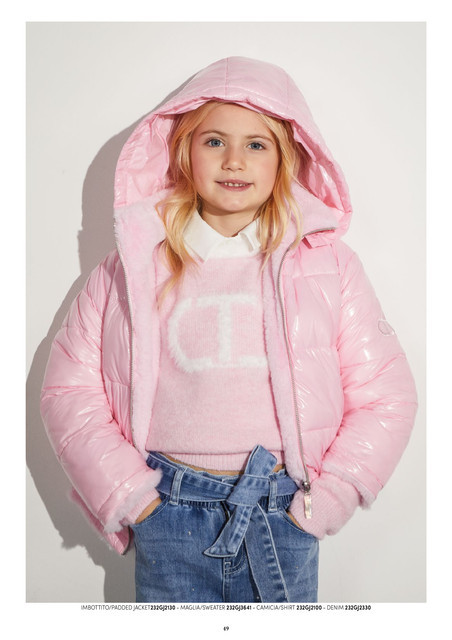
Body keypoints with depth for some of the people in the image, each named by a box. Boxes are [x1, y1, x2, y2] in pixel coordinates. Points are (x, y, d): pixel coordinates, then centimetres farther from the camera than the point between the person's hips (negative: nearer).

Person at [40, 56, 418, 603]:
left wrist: (321, 503, -4)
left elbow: (387, 398, 0)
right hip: (169, 517, 0)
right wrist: (130, 495, -3)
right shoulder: (134, 263, 0)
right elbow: (69, 390, 2)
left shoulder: (328, 263, 0)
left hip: (283, 515, 1)